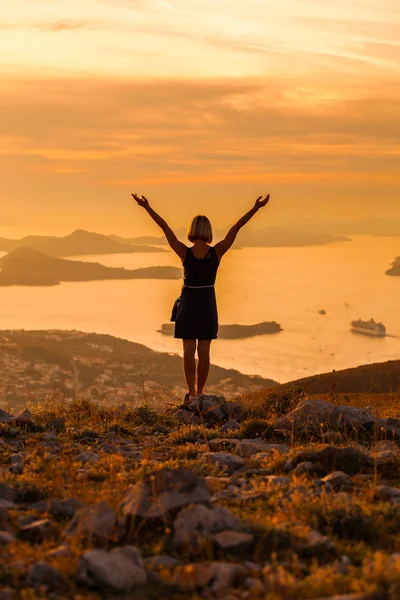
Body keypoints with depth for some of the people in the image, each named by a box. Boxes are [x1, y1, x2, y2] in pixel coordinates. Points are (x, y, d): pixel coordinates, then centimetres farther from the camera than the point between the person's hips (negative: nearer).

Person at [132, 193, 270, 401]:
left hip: (188, 303, -1)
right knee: (204, 351, 6)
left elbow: (164, 227, -13)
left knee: (189, 350, 2)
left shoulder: (185, 252, -14)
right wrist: (255, 208, -5)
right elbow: (236, 228, -9)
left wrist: (147, 207, -10)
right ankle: (199, 392, 9)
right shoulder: (216, 252, -11)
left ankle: (191, 392, -4)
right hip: (207, 303, 1)